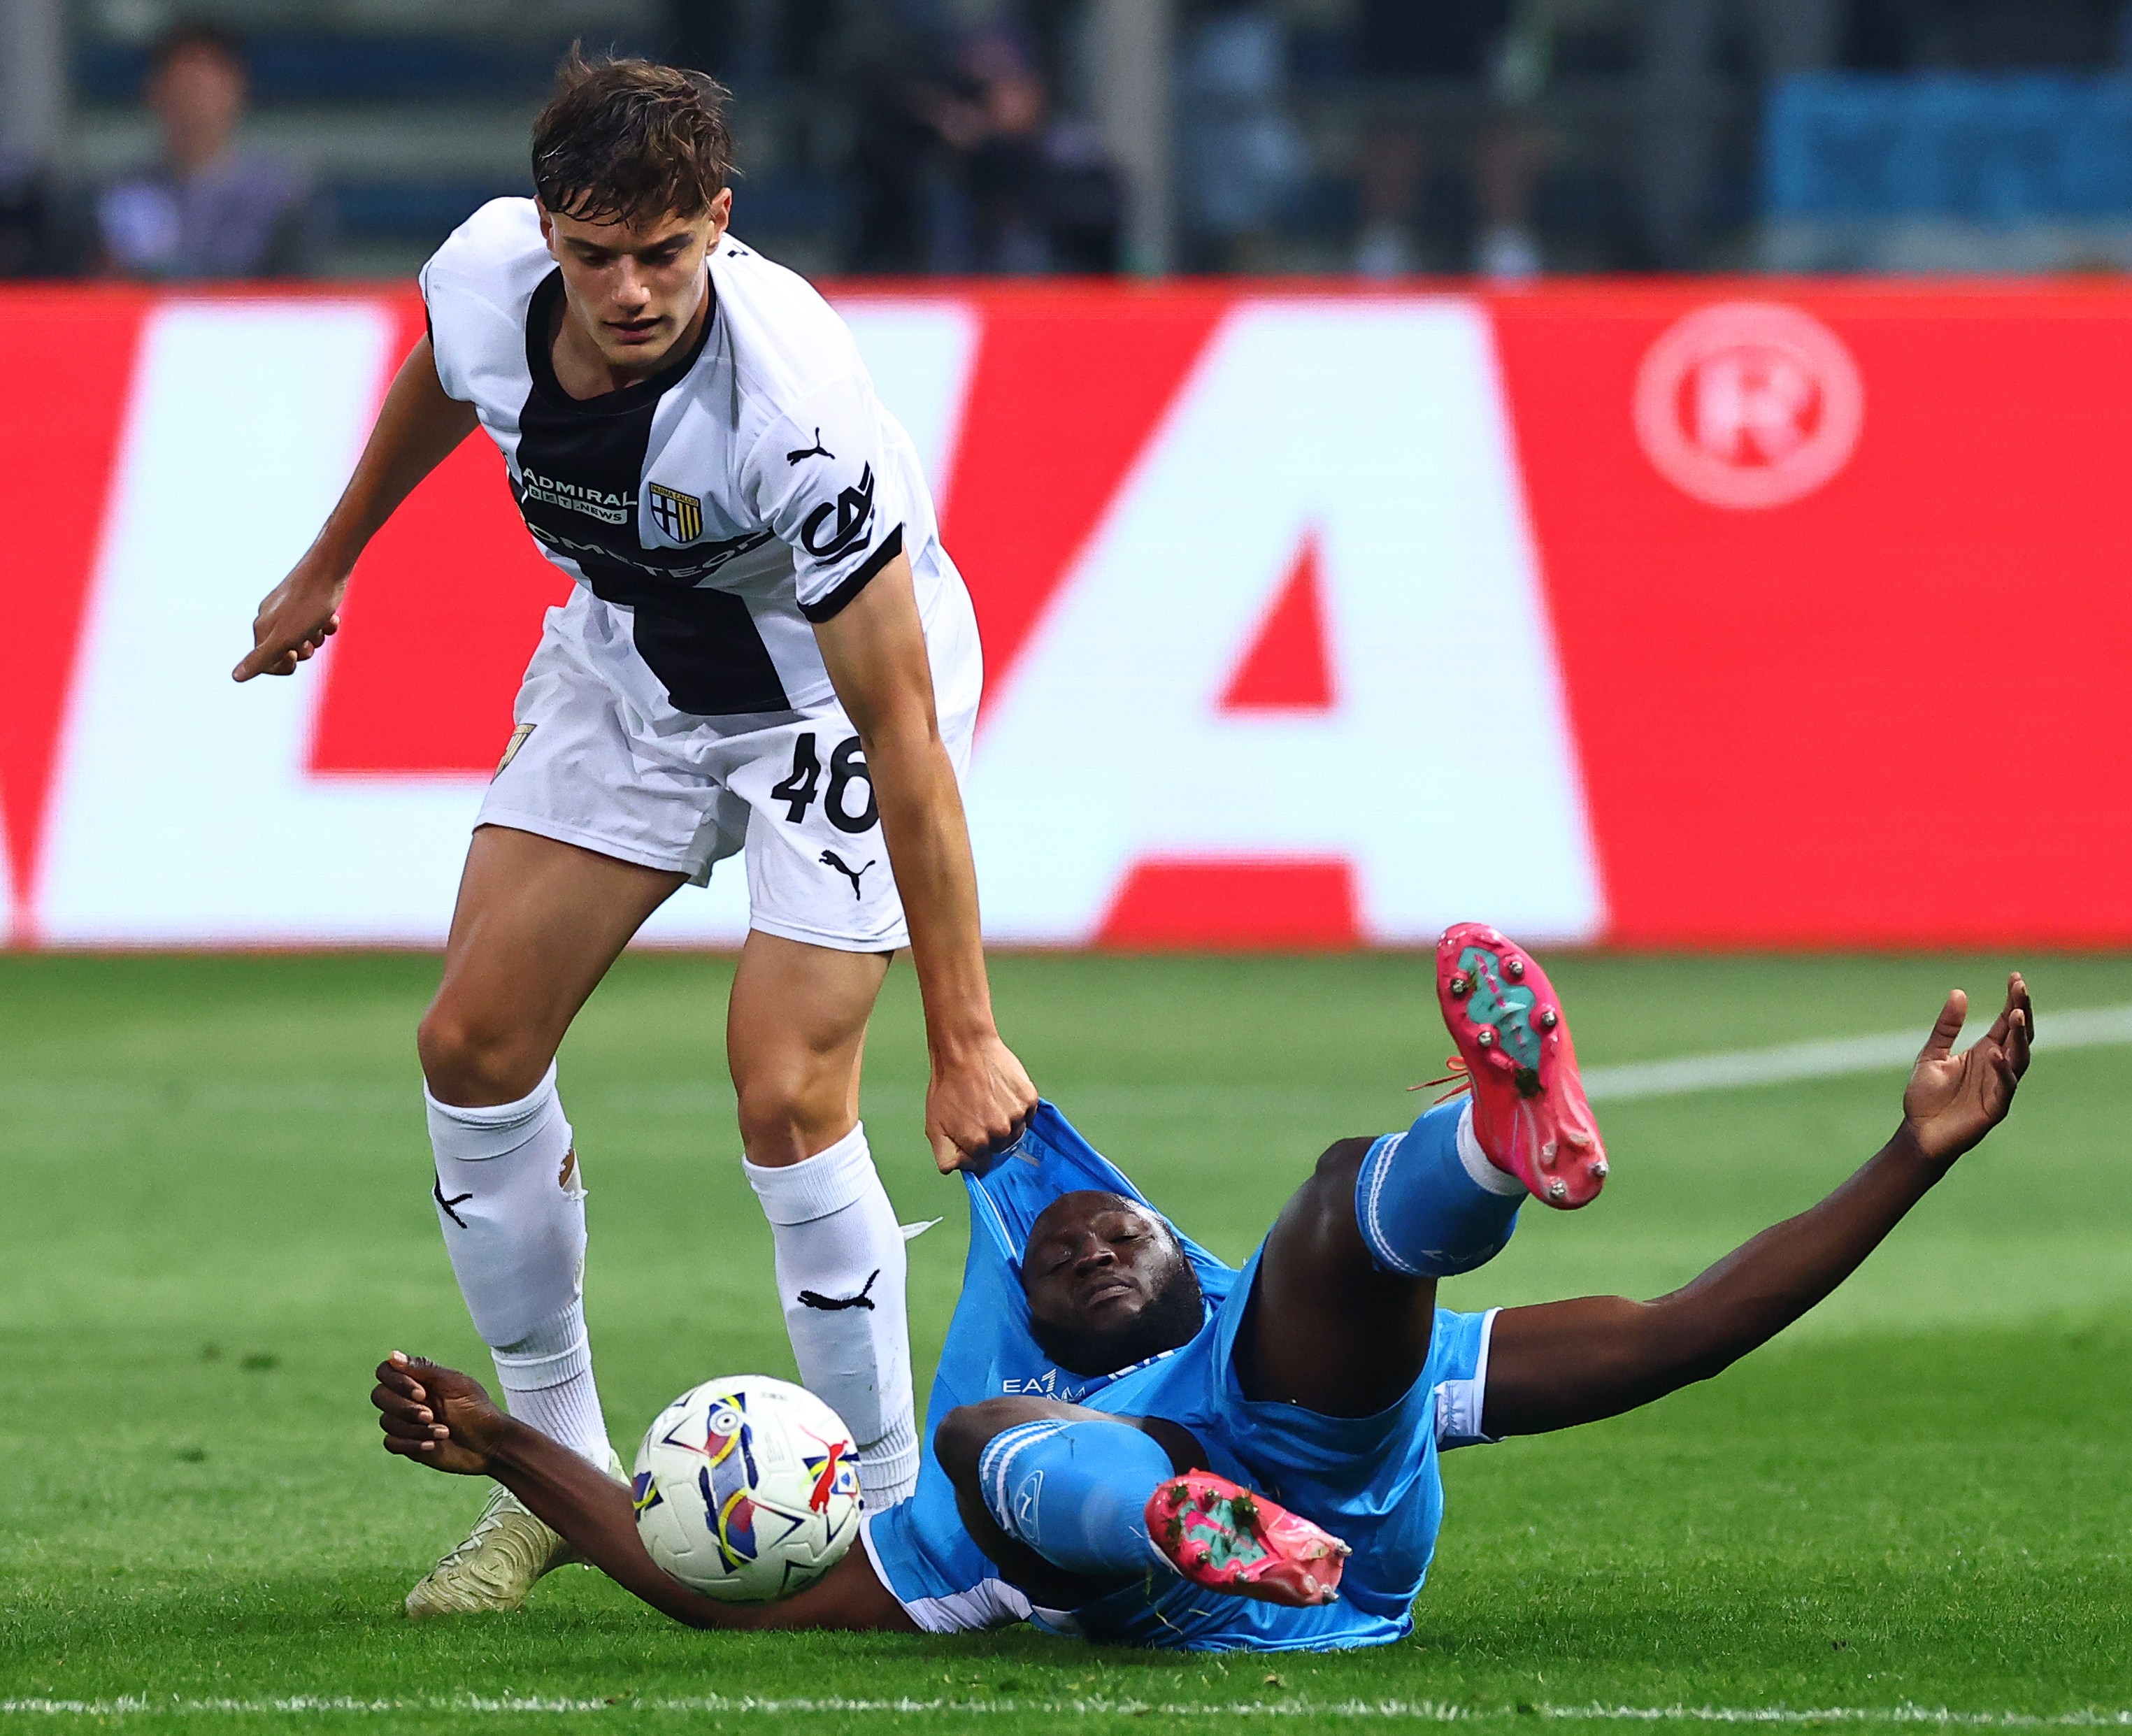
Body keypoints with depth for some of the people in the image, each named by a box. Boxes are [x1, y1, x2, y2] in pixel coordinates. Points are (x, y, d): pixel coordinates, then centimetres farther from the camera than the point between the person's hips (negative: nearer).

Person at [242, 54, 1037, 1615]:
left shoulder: (794, 404, -39)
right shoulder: (487, 276, -23)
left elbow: (902, 729, -36)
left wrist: (964, 1038, -36)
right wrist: (329, 565, 20)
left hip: (835, 681, -6)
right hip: (626, 657, 6)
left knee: (789, 1097, -18)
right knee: (472, 1046, 0)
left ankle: (897, 1515, -2)